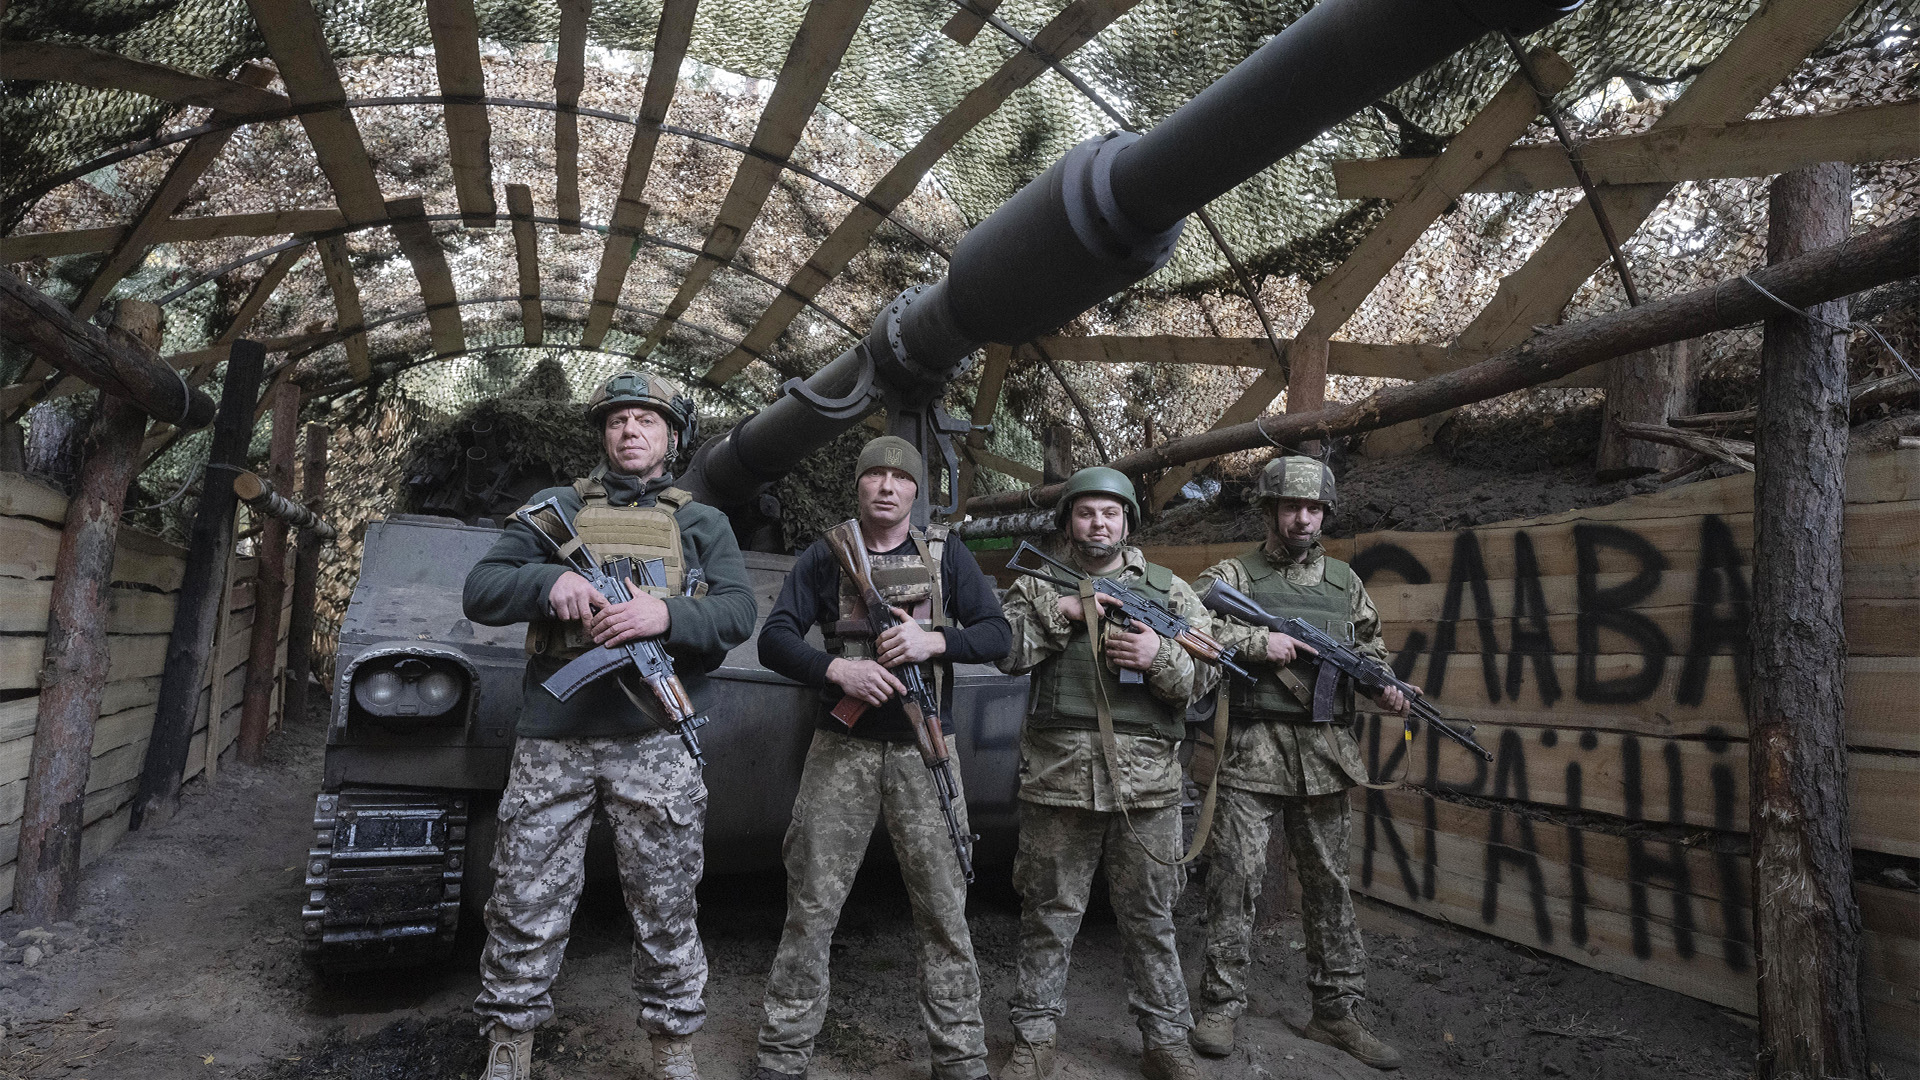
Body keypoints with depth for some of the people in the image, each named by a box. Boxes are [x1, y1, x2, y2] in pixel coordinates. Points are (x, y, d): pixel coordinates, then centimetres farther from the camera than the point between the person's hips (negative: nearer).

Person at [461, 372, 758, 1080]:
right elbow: (480, 592, 8)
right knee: (525, 909, 6)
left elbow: (738, 614, 0)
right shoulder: (555, 509, 15)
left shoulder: (703, 523, 14)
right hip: (552, 737, 1)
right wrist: (549, 581, -13)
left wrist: (666, 613, -19)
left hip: (655, 739, 0)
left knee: (665, 910, 8)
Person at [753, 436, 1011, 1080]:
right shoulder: (825, 558, 7)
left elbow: (996, 635, 4)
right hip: (841, 750, 0)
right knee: (810, 910, 4)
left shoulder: (947, 556, 9)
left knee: (944, 911, 4)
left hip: (924, 751, 1)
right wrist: (837, 669, -17)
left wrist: (934, 642, -14)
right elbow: (774, 640, 0)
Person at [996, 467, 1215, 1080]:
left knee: (1150, 916, 11)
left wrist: (1159, 655, -15)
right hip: (1057, 776, 0)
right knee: (1049, 914, 9)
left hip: (1147, 781, 1)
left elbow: (1207, 674, 3)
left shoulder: (1170, 590, 9)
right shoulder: (1038, 586, 8)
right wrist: (1058, 610, -13)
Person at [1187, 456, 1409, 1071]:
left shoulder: (1345, 581, 15)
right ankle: (1221, 1006, 11)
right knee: (1237, 877, -3)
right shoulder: (1235, 574, 1)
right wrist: (1257, 642, -19)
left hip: (1325, 756, 4)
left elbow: (1371, 648, 22)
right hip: (1254, 750, -4)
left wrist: (1388, 689, 2)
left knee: (1328, 883, 12)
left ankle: (1337, 1011, 24)